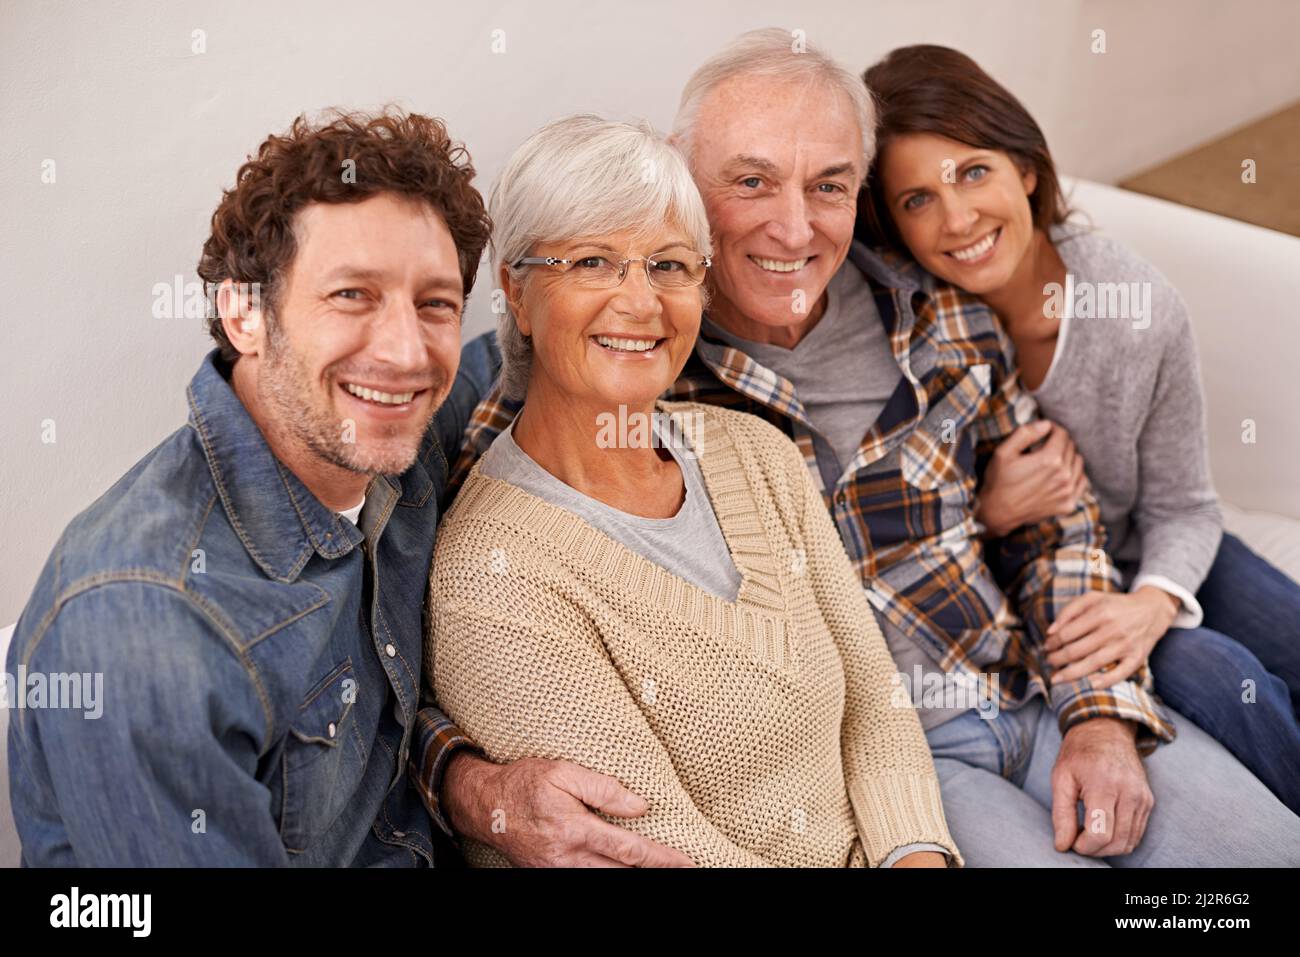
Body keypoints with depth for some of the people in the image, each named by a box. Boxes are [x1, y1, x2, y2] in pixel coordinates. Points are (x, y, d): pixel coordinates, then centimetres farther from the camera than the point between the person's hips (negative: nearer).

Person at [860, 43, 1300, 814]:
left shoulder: (1143, 308, -18)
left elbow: (1181, 506, -6)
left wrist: (1154, 601, -27)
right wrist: (993, 514, -29)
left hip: (1137, 559, 4)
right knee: (1214, 672, -23)